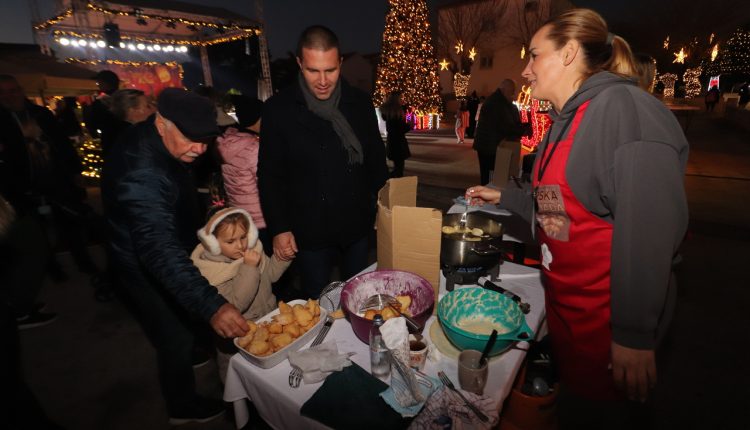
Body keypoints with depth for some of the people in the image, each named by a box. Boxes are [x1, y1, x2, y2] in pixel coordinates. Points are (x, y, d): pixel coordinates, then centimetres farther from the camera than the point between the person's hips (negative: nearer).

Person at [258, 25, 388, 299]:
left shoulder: (359, 103, -1)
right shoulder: (278, 109, -8)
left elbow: (376, 161, 7)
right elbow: (270, 176, -4)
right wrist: (279, 228, -7)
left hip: (358, 225, 3)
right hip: (309, 231, -2)